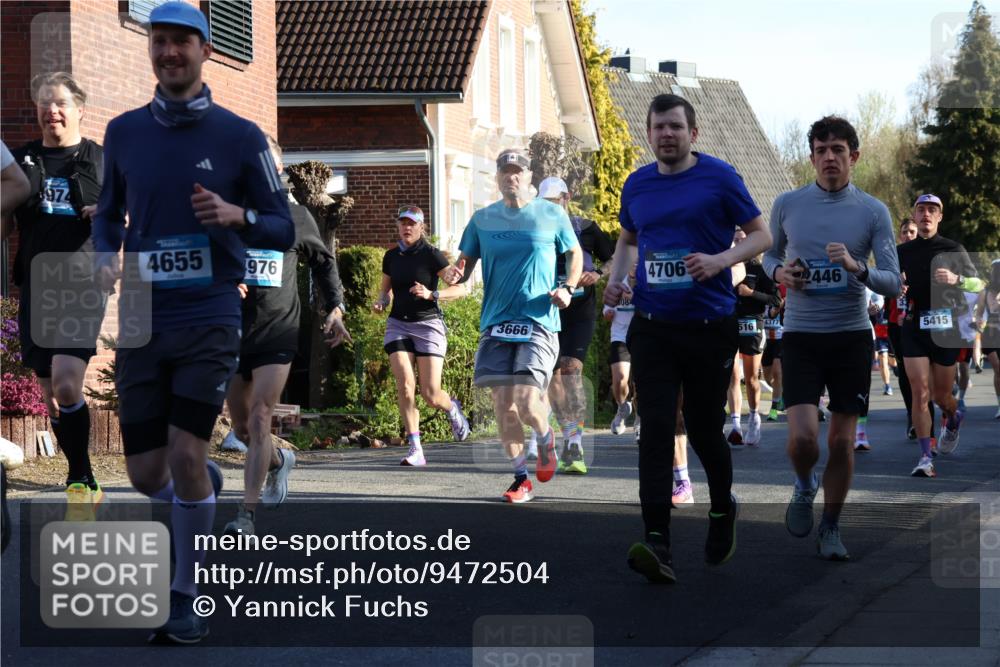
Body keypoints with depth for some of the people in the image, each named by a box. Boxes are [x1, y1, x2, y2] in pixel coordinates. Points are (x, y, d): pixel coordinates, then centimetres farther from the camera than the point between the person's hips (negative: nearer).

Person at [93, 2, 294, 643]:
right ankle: (208, 485, 41)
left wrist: (238, 216, -18)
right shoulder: (124, 132, 7)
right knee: (147, 475, 5)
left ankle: (186, 598, 4)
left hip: (210, 317, -3)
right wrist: (107, 256, 1)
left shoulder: (240, 137, -2)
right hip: (142, 319, 3)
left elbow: (284, 230, 3)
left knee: (185, 456, -12)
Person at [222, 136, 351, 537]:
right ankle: (279, 461, 44)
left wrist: (335, 308, 10)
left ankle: (247, 513, -15)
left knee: (259, 422, -15)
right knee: (242, 431, 11)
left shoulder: (295, 215, 5)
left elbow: (323, 262, 20)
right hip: (231, 334, 2)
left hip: (277, 335, -2)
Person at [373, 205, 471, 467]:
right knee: (405, 384, -15)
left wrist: (431, 294, -24)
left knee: (430, 393, -8)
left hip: (428, 324, -4)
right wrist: (381, 301, 2)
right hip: (398, 324, 4)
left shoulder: (431, 255, -6)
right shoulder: (391, 257, 9)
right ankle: (415, 449, -13)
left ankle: (452, 408, 30)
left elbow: (460, 288, -10)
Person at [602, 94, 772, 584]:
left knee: (704, 430, 7)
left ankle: (722, 510, 37)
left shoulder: (719, 177, -4)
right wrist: (615, 279, 5)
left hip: (710, 325, -2)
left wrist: (720, 259, -19)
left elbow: (760, 235, -1)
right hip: (652, 327, 3)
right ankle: (657, 544, -15)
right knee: (656, 431, -10)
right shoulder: (636, 185, 8)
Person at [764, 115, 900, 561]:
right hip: (801, 336, 0)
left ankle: (831, 528, 22)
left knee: (842, 441, 3)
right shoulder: (787, 205, 1)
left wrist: (857, 269, -24)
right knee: (803, 436, -14)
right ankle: (804, 487, 20)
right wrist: (780, 271, -5)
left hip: (852, 336, 0)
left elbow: (893, 283, -4)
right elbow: (770, 256, 18)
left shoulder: (873, 212, -2)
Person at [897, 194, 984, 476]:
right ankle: (926, 458, -9)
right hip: (913, 328, 1)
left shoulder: (954, 249, 3)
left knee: (941, 395, 7)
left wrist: (956, 279, -18)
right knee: (920, 393, -11)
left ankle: (953, 420, 44)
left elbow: (978, 284, 2)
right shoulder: (902, 251, 9)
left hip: (945, 328, -1)